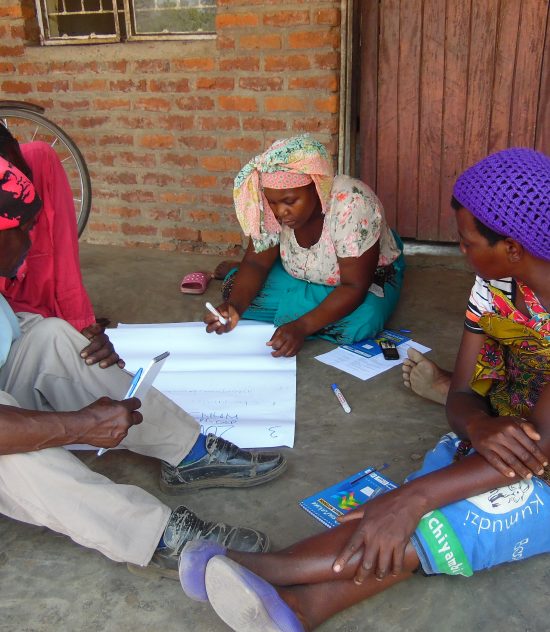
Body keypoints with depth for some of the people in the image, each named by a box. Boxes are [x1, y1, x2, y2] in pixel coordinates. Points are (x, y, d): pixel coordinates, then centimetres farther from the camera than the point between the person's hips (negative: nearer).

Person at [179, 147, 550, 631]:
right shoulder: (495, 288, -4)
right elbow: (461, 395, -3)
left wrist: (411, 498, -39)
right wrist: (481, 428, -29)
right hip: (502, 447, 6)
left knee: (424, 527, -27)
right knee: (417, 518, -25)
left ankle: (257, 569, -22)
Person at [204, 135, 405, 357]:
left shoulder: (352, 206, -35)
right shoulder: (276, 202, -21)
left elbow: (355, 286, -33)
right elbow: (256, 263, -14)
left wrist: (302, 326, -43)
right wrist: (234, 305, -34)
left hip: (368, 278, -3)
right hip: (299, 277, 3)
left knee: (361, 323, -35)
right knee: (236, 286, -14)